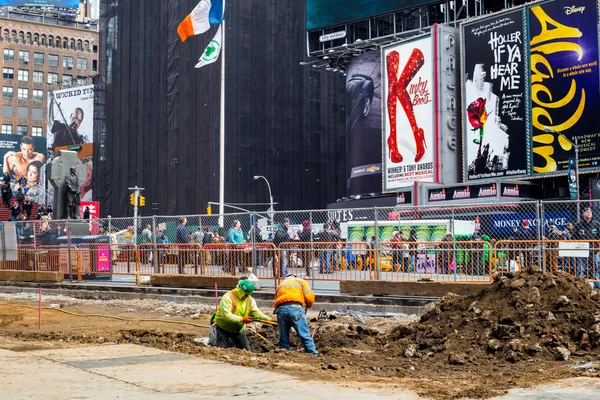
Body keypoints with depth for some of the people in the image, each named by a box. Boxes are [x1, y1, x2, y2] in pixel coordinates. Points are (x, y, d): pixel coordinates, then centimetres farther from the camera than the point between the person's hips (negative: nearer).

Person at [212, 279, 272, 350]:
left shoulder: (250, 300, -2)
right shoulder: (228, 297, -24)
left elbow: (256, 313, -4)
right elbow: (226, 315, -32)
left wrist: (269, 320, -18)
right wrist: (242, 319, -36)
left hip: (238, 329, 6)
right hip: (223, 328, -6)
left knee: (246, 350, 8)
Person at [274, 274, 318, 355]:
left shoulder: (279, 286, 35)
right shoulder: (300, 281, 24)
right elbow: (309, 297, 8)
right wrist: (308, 306, 30)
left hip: (280, 310, 3)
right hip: (295, 308, -3)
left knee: (283, 338, 9)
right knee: (305, 335, -3)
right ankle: (314, 354, -7)